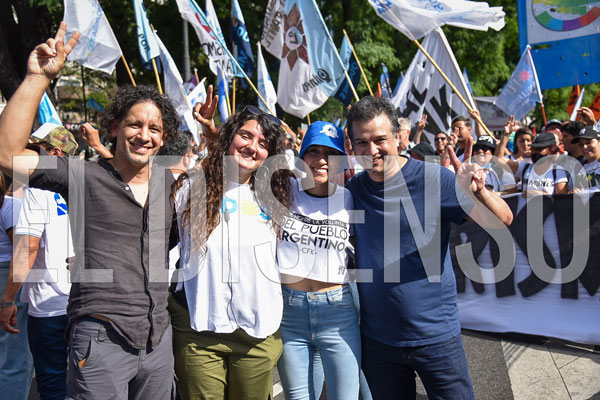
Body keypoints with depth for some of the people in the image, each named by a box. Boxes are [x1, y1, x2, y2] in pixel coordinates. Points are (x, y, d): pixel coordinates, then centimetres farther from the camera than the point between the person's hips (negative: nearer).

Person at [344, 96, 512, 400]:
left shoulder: (432, 178, -12)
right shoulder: (351, 190, -1)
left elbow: (502, 221, -14)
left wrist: (478, 191, -33)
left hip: (436, 335, -3)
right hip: (376, 338, 3)